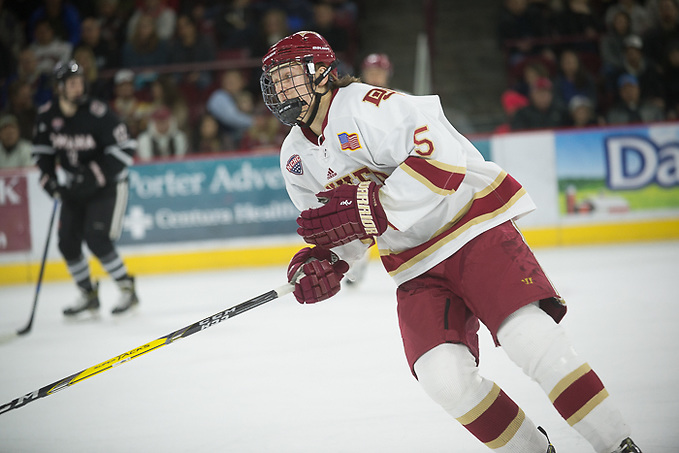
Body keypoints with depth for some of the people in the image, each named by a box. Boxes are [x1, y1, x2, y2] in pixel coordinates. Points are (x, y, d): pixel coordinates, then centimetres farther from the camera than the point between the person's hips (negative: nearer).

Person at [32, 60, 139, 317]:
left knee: (96, 238, -19)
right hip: (75, 187, 6)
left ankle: (127, 290, -4)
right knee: (68, 242, 1)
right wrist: (49, 179, -4)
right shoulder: (47, 115, -5)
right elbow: (42, 149, 10)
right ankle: (88, 296, 18)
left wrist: (93, 178, -26)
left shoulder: (96, 112, -22)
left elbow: (124, 149, -23)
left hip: (108, 184, -6)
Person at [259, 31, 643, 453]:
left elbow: (441, 155, -29)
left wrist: (368, 208, -31)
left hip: (471, 226, -6)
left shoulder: (365, 106, -17)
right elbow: (341, 231, 17)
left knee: (529, 336, -25)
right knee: (444, 378, -16)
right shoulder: (296, 157, 9)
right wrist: (319, 261, -5)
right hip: (416, 267, 7)